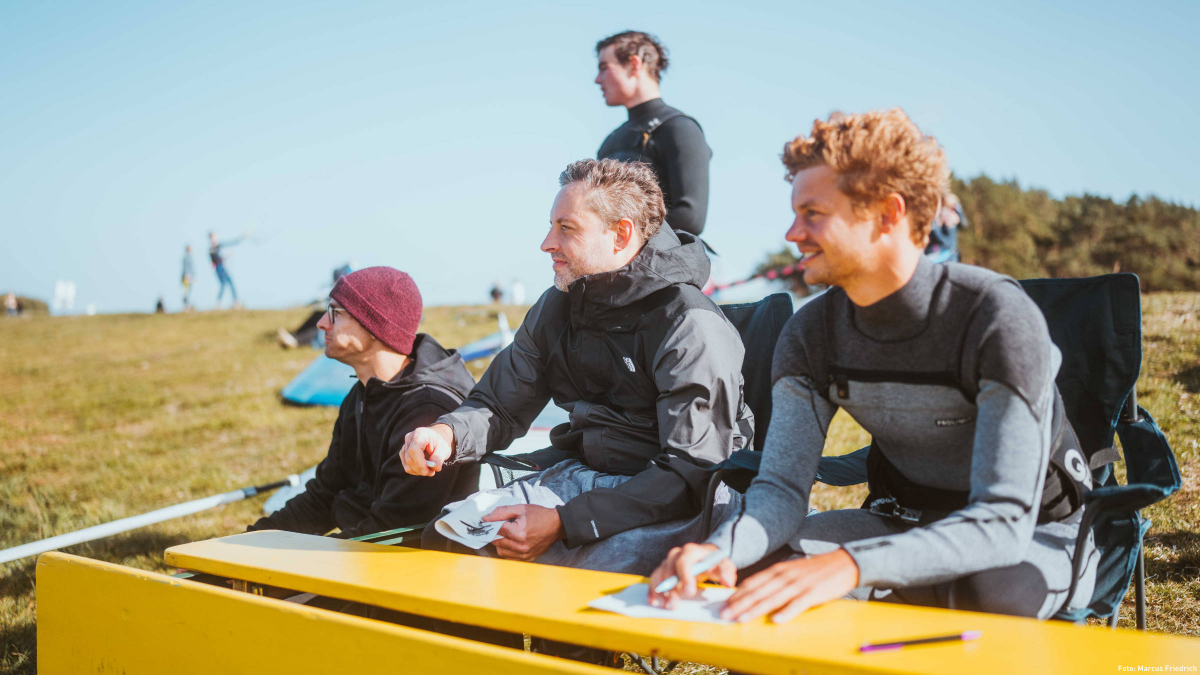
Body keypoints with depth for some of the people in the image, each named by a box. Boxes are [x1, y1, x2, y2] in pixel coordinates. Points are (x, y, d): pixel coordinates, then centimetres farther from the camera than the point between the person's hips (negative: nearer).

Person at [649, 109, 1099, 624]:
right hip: (904, 519, 4)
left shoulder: (997, 318, -26)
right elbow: (781, 487, -12)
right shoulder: (811, 334, -8)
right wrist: (720, 548, -37)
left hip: (1037, 531, -3)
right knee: (756, 563, -22)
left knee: (992, 590, -39)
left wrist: (848, 566, -50)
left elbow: (1004, 521, -33)